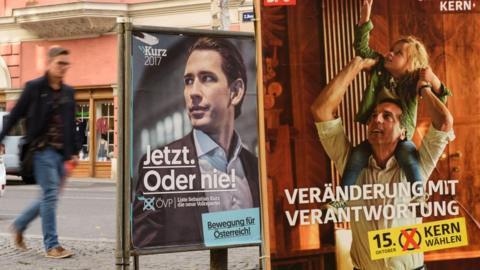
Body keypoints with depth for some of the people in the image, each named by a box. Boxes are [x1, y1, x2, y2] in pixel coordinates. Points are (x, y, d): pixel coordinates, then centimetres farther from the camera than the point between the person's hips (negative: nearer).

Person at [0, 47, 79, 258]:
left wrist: (73, 152, 12)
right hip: (42, 149, -6)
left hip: (60, 151, 6)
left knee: (49, 195, 12)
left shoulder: (68, 92, 12)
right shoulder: (34, 87, -3)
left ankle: (19, 225, 34)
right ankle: (51, 245, 2)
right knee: (50, 194, -7)